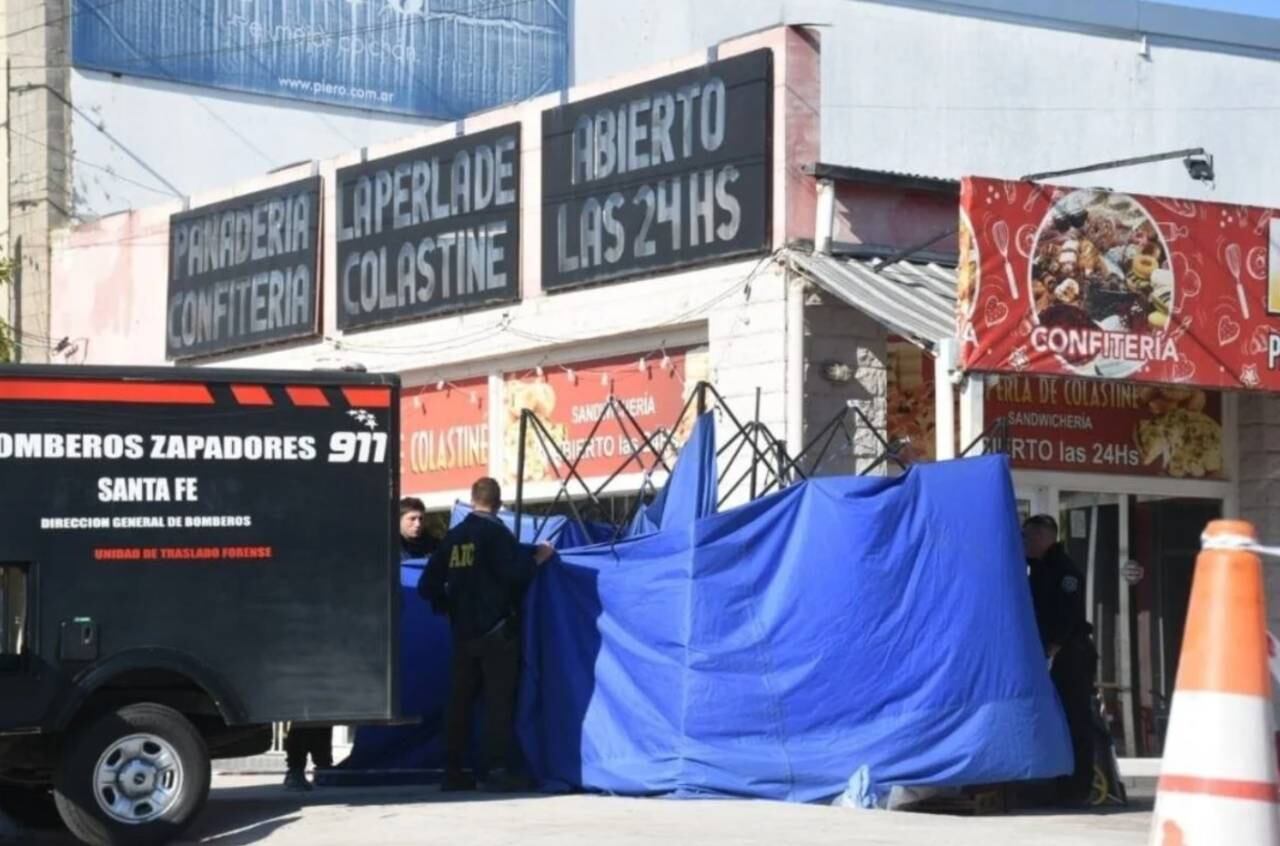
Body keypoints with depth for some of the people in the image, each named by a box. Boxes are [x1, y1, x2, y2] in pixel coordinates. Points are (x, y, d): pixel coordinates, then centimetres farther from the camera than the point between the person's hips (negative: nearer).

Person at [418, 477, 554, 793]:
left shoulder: (453, 537, 7)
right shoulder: (495, 532, -9)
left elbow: (428, 585, 7)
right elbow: (514, 574, -20)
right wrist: (537, 558, -4)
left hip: (463, 632, 5)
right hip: (497, 631, -5)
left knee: (459, 701, 9)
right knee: (499, 701, -3)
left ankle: (453, 771, 11)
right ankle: (496, 770, -9)